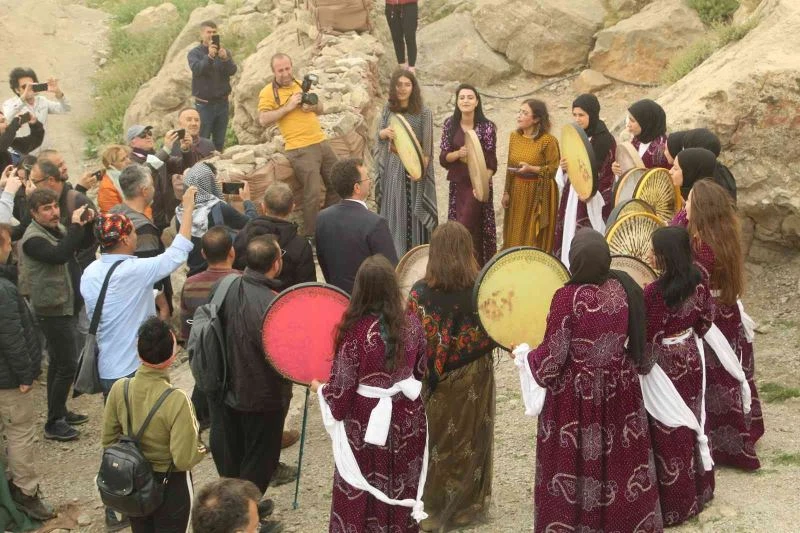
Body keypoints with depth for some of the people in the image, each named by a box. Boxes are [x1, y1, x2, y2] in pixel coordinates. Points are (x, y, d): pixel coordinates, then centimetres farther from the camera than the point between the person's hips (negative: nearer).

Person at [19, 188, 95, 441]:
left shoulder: (58, 228, 7)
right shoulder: (33, 239, -21)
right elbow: (59, 255, -38)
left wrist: (87, 223, -2)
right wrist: (76, 226, -32)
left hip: (65, 307, 9)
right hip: (53, 311, -9)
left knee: (58, 363, 20)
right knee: (67, 365, -8)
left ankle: (59, 412, 33)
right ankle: (53, 424, 0)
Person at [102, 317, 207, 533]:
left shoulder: (120, 388, -14)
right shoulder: (176, 400, -29)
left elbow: (109, 440, -1)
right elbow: (185, 459, -26)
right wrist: (203, 448, -5)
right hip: (171, 485, -4)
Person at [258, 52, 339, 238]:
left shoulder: (301, 85, 17)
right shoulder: (268, 92, -3)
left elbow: (320, 108, 24)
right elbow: (263, 120, -15)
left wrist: (313, 106, 0)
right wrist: (288, 107, -18)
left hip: (322, 143, 7)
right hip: (301, 149, -7)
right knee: (313, 192, -12)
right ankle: (310, 236, 1)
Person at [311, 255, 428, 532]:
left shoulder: (356, 331, -23)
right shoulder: (411, 322, -9)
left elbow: (341, 387, -16)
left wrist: (320, 388, 5)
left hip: (366, 423, -4)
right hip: (407, 418, 4)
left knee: (361, 498, 13)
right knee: (401, 487, 20)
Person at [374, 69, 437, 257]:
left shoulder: (424, 113, -7)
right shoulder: (388, 109, 6)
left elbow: (427, 145, -7)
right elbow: (379, 134, 11)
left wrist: (420, 167, -22)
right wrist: (385, 132, -13)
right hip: (392, 168, 4)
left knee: (413, 212, -3)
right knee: (393, 211, 7)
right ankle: (393, 255, 15)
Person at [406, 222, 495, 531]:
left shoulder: (420, 292, -17)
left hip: (434, 382, -1)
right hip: (474, 380, 1)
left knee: (434, 442, 15)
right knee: (469, 439, 17)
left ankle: (431, 508, 26)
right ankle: (467, 505, 30)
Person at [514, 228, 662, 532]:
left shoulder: (567, 297, -22)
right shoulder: (624, 287, -7)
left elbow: (552, 357, -16)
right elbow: (637, 339, 4)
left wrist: (525, 354, 3)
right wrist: (640, 367, 24)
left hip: (577, 396, -4)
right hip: (619, 391, 5)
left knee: (576, 462, 11)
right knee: (619, 459, 19)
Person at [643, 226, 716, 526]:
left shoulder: (654, 292, -29)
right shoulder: (698, 282, -7)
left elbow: (645, 336, -20)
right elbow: (706, 319, 5)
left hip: (664, 367, -7)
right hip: (690, 360, 7)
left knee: (667, 434, 7)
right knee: (690, 425, 22)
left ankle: (672, 503, 19)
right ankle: (697, 489, 38)